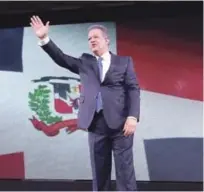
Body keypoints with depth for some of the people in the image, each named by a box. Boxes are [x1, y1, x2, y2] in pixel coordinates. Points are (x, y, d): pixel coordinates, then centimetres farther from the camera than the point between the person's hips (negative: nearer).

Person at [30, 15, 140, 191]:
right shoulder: (85, 62, 16)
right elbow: (62, 59, 6)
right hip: (95, 124, 3)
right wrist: (44, 38, -6)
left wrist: (133, 117, -12)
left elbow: (133, 89, 1)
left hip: (120, 122, -2)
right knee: (99, 172, 9)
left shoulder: (124, 61, 8)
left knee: (125, 170, 1)